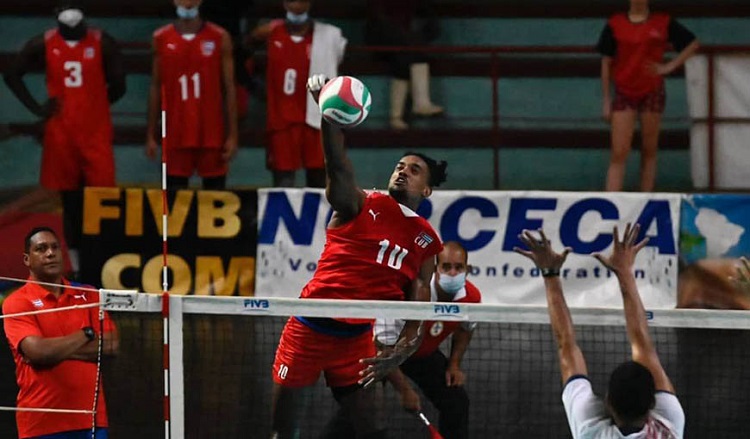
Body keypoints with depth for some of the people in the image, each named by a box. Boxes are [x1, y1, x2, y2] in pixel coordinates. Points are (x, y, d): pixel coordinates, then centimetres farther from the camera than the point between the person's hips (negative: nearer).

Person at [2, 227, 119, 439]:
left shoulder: (88, 296, 12)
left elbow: (111, 345, 0)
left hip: (91, 417, 4)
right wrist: (86, 335, -6)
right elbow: (37, 351, -17)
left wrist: (58, 350, -10)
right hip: (41, 421, -4)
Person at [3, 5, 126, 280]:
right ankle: (76, 266, 13)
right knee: (70, 201, 6)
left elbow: (118, 86, 1)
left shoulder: (102, 43, -4)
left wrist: (92, 104, 0)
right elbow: (12, 75, 6)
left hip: (96, 133, -1)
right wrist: (37, 109, 1)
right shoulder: (43, 45, -1)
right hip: (60, 135, 1)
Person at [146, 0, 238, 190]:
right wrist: (151, 135, 5)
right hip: (175, 136, 1)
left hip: (212, 134, -1)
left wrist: (232, 135, -5)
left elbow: (229, 88, 0)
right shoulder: (161, 39, 5)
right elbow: (156, 88, 9)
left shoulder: (220, 38, 0)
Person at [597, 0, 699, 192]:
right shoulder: (615, 24, 1)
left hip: (653, 92, 1)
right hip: (624, 93, -1)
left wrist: (670, 66, -2)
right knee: (618, 154, -8)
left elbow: (693, 44, 10)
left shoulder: (663, 23, 1)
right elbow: (606, 63, 4)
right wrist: (606, 100, 1)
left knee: (649, 151, 5)